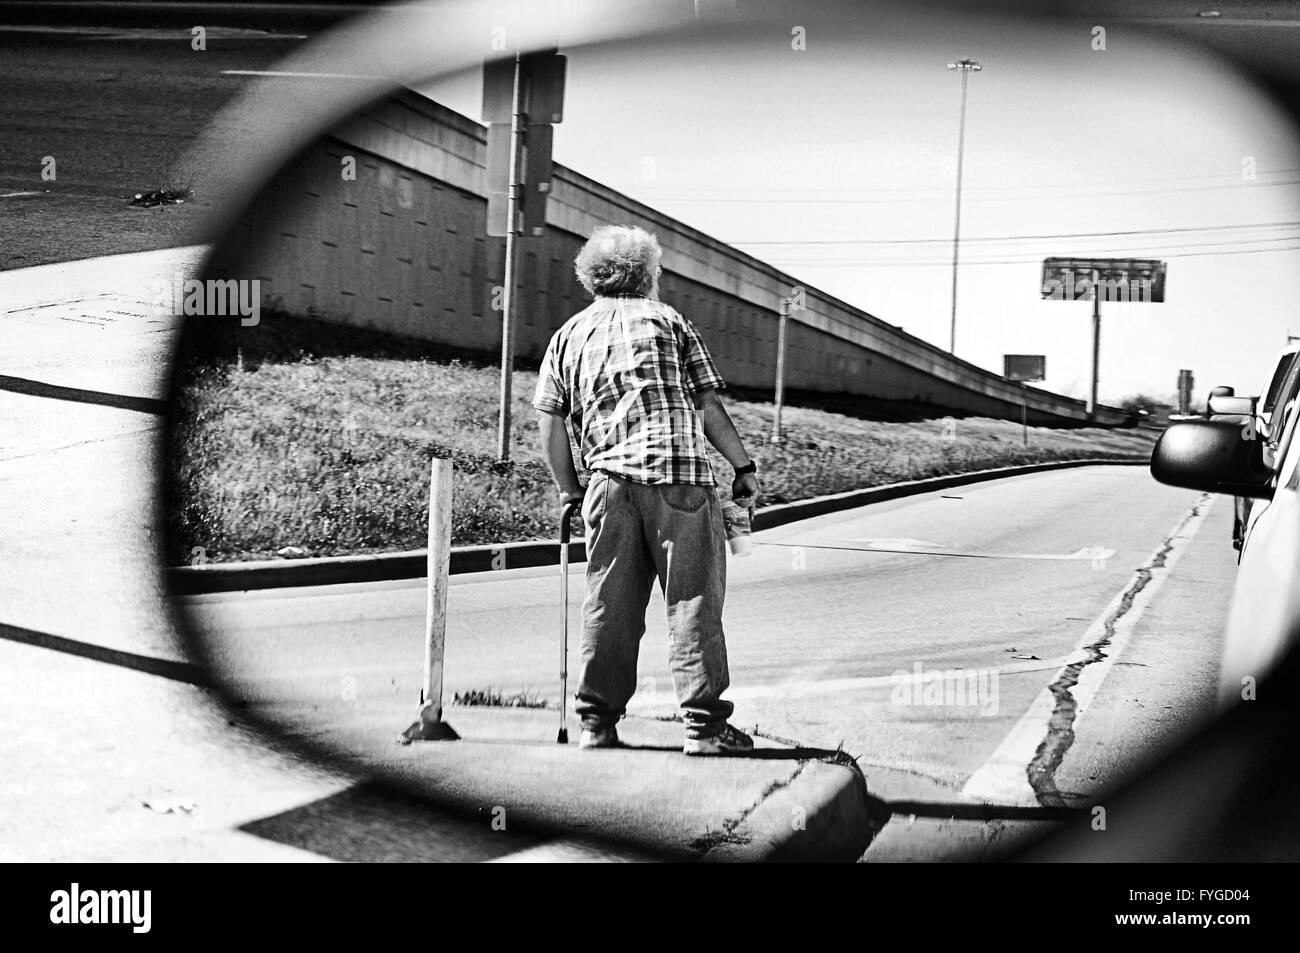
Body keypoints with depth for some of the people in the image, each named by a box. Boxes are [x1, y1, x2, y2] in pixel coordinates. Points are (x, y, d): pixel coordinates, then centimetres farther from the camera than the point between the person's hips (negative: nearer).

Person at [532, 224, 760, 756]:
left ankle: (597, 722, 10)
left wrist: (569, 490, 18)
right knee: (693, 601, 0)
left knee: (609, 607, 9)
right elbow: (708, 404, 4)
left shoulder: (569, 336, 17)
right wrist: (743, 467, 9)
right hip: (681, 476, -3)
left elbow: (549, 422, 10)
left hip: (609, 482, 3)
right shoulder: (667, 320, 11)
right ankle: (704, 724, -2)